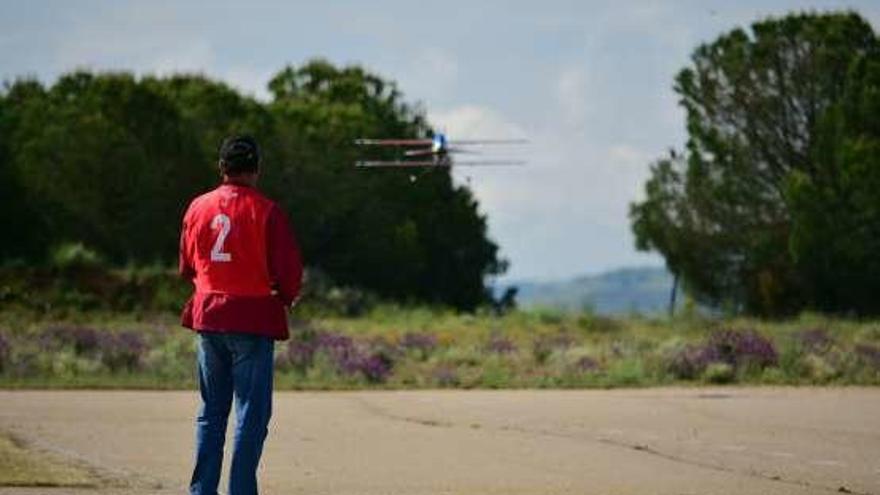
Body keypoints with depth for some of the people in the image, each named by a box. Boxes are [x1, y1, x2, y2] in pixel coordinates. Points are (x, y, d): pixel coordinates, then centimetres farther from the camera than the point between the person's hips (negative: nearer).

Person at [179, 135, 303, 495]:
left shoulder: (198, 207, 6)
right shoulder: (265, 211, -10)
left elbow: (186, 266, 14)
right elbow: (288, 268, -10)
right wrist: (287, 298, 10)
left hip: (208, 317, 5)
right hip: (253, 319, -5)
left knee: (210, 412, 13)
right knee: (251, 414, -1)